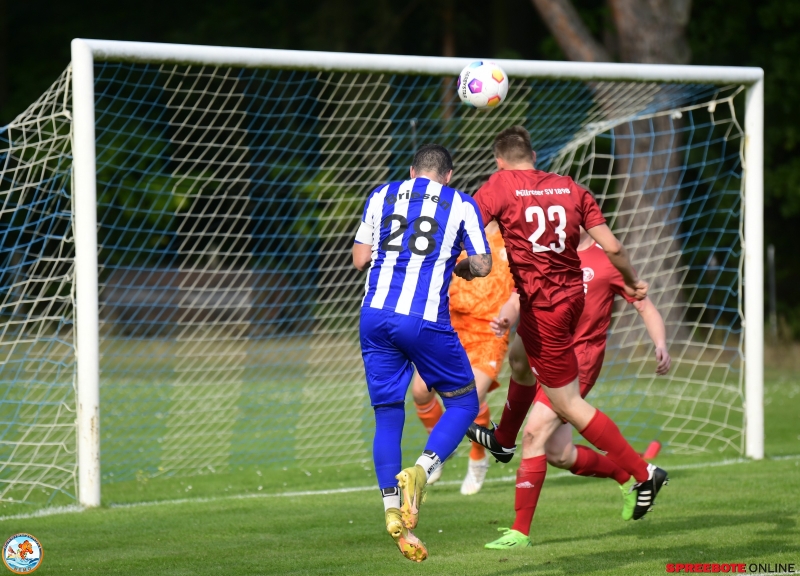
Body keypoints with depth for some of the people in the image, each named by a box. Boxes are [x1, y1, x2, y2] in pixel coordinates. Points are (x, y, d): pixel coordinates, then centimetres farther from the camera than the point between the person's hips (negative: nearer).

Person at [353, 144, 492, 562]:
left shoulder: (381, 196, 14)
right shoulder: (461, 205, 8)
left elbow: (360, 258, 12)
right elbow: (482, 265, 4)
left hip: (375, 316, 3)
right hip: (425, 320, -3)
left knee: (388, 415, 10)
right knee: (463, 403, 13)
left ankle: (393, 510, -3)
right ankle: (421, 471, -11)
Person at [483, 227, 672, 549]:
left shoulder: (606, 262, 2)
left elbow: (645, 307, 4)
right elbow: (517, 300, 8)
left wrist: (660, 345, -13)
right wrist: (504, 320, -16)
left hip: (580, 356, -6)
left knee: (534, 432, -20)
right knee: (559, 455, 6)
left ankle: (520, 531, -16)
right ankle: (628, 477, 34)